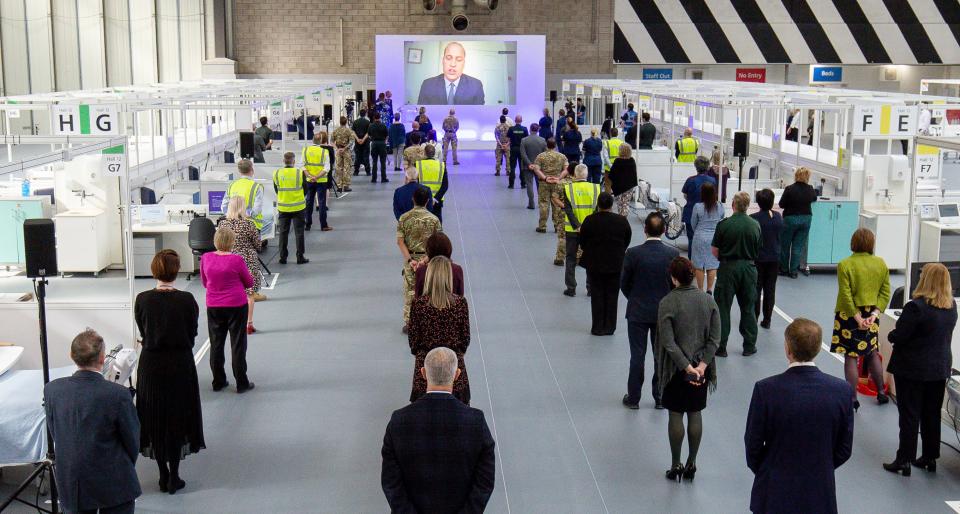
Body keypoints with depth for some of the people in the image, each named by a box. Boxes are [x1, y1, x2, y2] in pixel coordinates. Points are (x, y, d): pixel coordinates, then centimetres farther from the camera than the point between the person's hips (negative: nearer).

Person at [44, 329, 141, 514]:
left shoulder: (52, 390, -8)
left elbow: (55, 435, 4)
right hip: (114, 485, -3)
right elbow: (132, 441, -7)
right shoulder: (119, 394, -20)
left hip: (70, 485, 3)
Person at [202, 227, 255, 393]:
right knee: (238, 345, 6)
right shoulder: (236, 260, -16)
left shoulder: (206, 258, -5)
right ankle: (242, 383, 12)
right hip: (236, 305, -3)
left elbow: (204, 282, 10)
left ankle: (218, 382, 21)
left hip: (213, 307, 4)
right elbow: (249, 283, -3)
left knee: (216, 344, 14)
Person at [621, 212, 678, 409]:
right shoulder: (672, 254, -11)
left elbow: (624, 284, -5)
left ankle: (633, 398, 16)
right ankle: (660, 398, 19)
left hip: (637, 312, -1)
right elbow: (677, 284, -2)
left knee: (637, 356, 8)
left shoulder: (633, 253, -14)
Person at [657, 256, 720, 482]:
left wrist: (687, 367, -15)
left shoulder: (667, 303, -15)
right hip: (700, 365, 4)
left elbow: (668, 342, -18)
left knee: (675, 415, 8)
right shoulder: (708, 300, -2)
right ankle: (691, 464, 19)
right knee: (695, 414, 13)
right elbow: (715, 338, -5)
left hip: (676, 368, -3)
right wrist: (702, 365, -8)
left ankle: (676, 465, 15)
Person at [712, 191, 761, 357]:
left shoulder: (724, 224, -12)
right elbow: (757, 251, 6)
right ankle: (749, 346, 18)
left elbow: (714, 251, -6)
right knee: (748, 307, 13)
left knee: (723, 307, 5)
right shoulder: (755, 225, -2)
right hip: (749, 268, 3)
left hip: (728, 268, -3)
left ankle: (720, 347, 7)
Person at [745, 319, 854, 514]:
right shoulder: (842, 390, -12)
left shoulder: (766, 389, -19)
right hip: (820, 494, 2)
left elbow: (753, 445, -8)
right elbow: (844, 449, -2)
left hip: (775, 492, -2)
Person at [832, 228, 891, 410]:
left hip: (850, 315, -4)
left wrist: (857, 318, -12)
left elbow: (846, 296, -17)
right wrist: (874, 314, -5)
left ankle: (853, 399, 5)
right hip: (871, 315, 4)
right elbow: (885, 293, -1)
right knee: (872, 353, 20)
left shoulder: (845, 265, -15)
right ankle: (881, 392, 28)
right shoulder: (881, 264, -1)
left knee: (850, 357, 3)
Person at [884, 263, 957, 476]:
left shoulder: (916, 306, -23)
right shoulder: (952, 306, 0)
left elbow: (897, 337, -20)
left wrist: (892, 333, 1)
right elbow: (944, 334, 12)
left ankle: (904, 460, 8)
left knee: (909, 416, 2)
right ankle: (930, 457, 26)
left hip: (912, 370, -6)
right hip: (940, 368, 7)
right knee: (932, 415, 17)